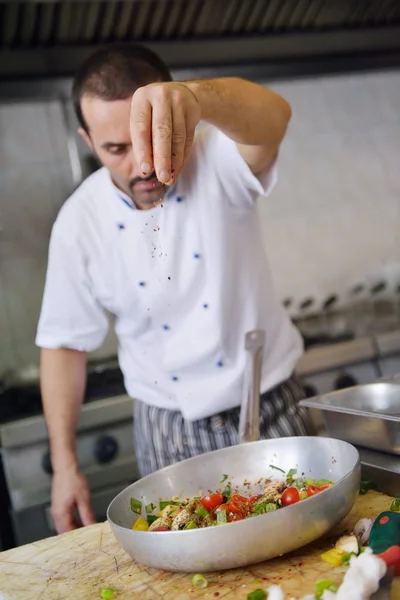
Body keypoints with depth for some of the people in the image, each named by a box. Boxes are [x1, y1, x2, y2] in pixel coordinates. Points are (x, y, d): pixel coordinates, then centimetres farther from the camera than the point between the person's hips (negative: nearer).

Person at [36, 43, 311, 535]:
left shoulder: (216, 159, -14)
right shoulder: (80, 222, -8)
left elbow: (272, 117, -38)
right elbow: (65, 343, -1)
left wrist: (194, 95, -59)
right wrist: (64, 465, -1)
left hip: (270, 410, -1)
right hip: (170, 434, 1)